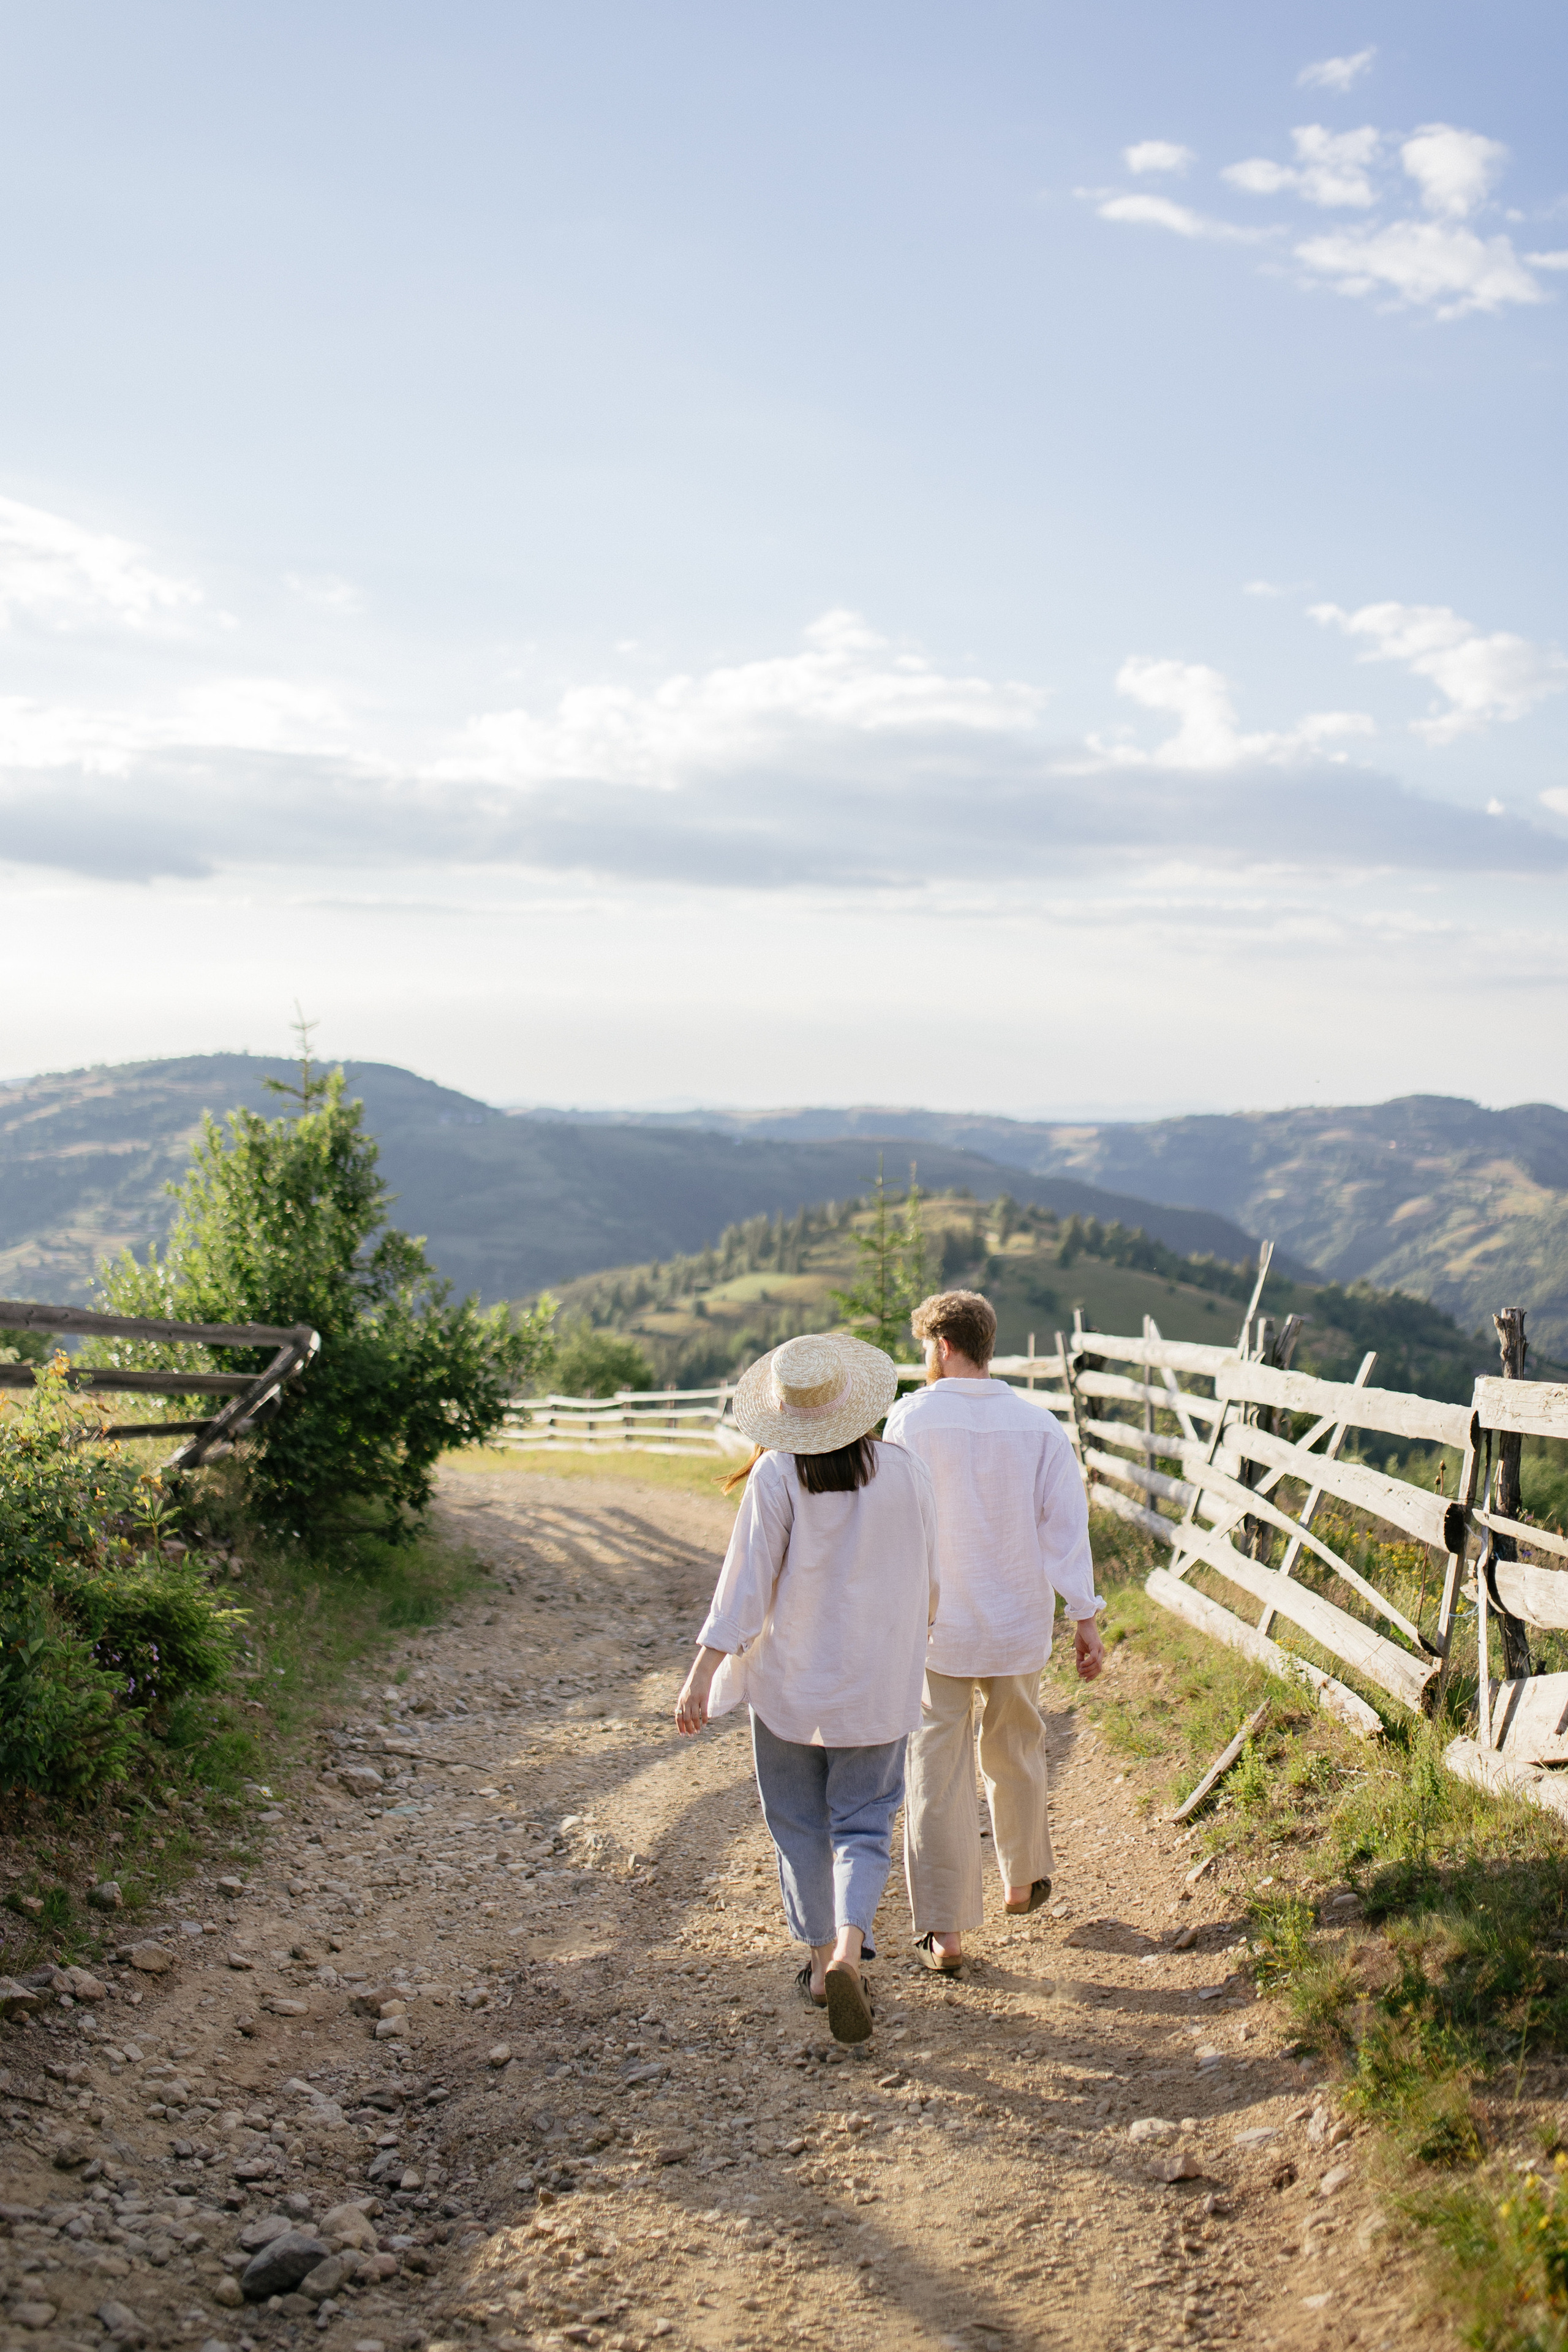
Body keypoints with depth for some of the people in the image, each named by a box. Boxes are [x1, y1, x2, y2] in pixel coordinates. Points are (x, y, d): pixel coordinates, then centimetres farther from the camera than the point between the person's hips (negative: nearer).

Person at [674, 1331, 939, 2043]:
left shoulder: (777, 1476, -14)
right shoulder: (904, 1471, -6)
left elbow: (747, 1580, -14)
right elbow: (927, 1582, 4)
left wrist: (703, 1673, -9)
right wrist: (908, 1639, 23)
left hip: (788, 1677, -1)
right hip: (876, 1686, 1)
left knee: (800, 1825, 15)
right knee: (863, 1824, 8)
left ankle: (823, 1959, 25)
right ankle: (850, 1948, -15)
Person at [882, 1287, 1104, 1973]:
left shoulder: (912, 1417, -10)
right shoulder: (1039, 1425, -3)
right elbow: (1066, 1523, -3)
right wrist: (1084, 1617, 2)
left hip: (933, 1629, -3)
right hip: (1017, 1626, 3)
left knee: (937, 1771, 2)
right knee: (1014, 1752, 23)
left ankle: (944, 1930, 0)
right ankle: (1024, 1880, 40)